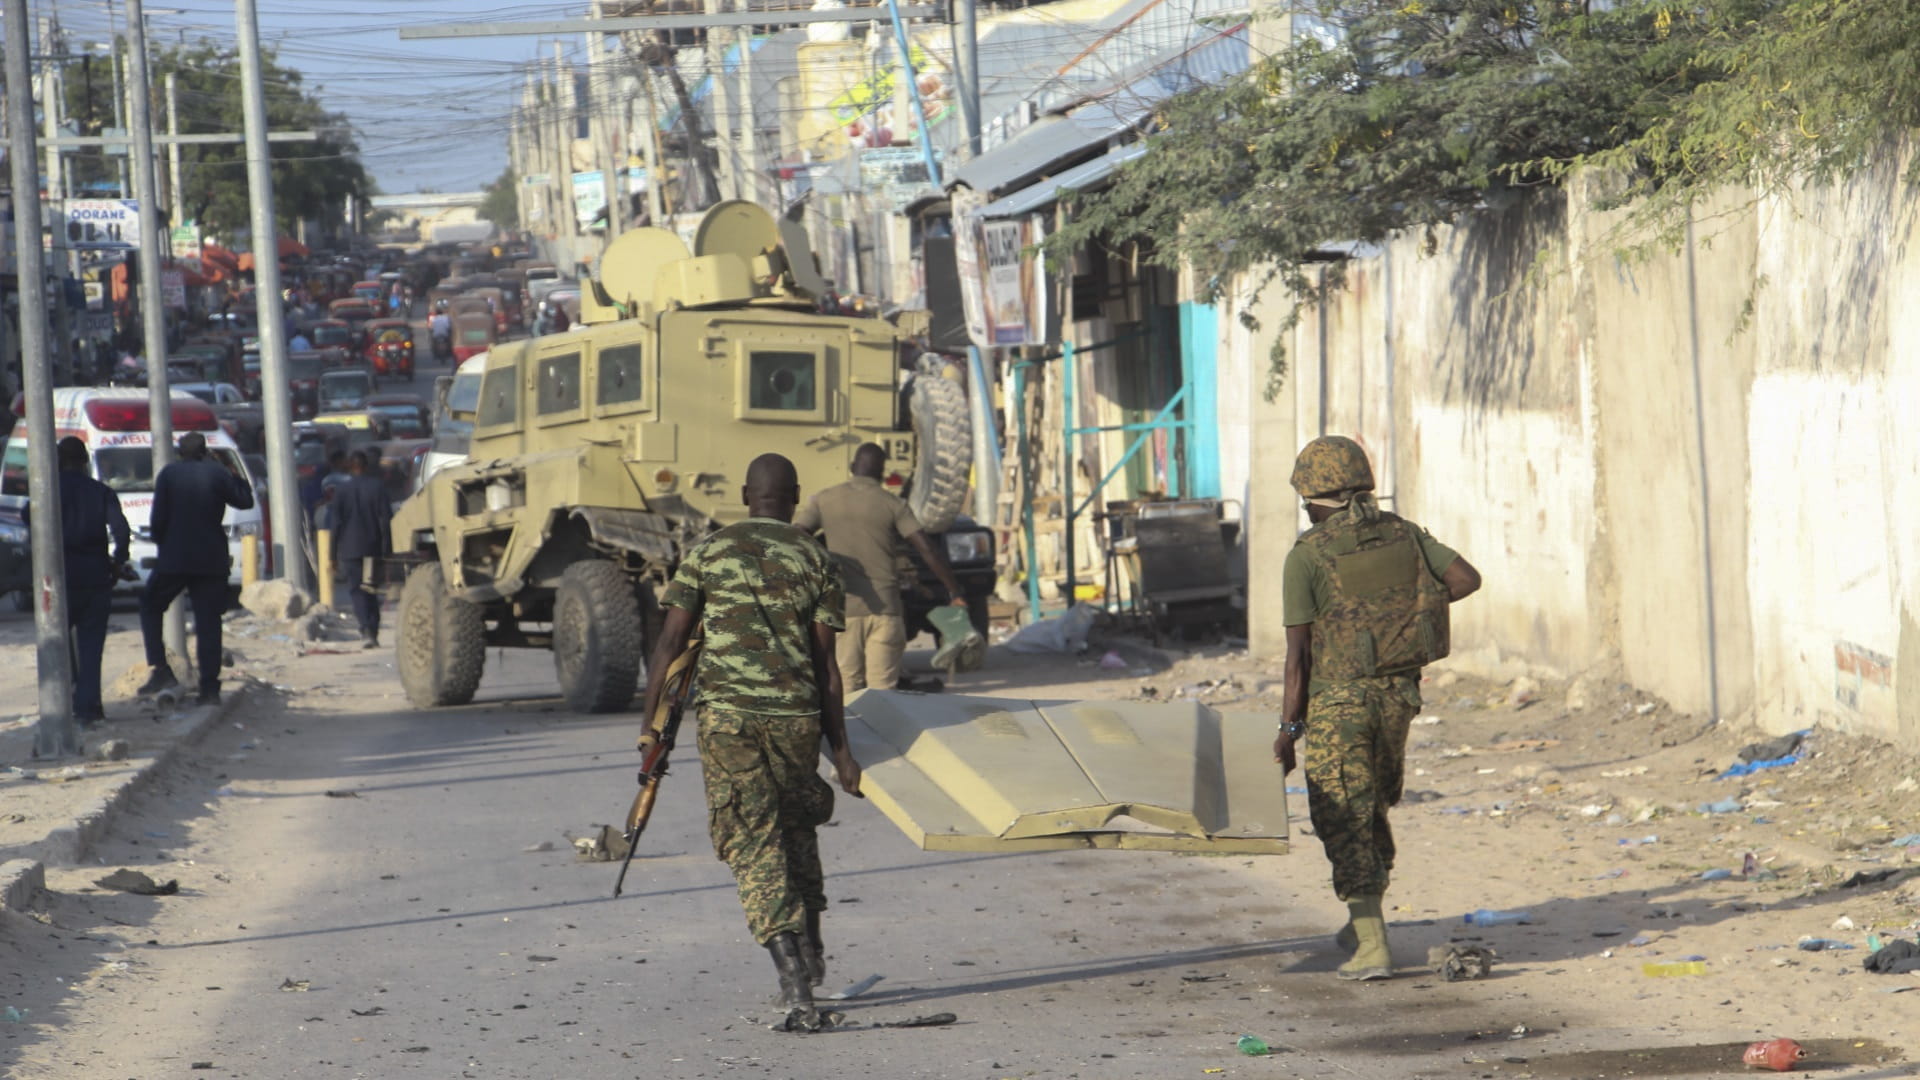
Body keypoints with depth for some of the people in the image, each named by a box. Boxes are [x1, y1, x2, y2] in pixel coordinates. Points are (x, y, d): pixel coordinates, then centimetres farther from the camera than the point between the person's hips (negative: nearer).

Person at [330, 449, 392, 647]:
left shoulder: (341, 491, 0)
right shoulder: (378, 488, -1)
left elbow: (337, 522, 1)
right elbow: (386, 519, -3)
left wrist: (335, 553, 6)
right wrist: (386, 549, 0)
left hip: (350, 549, -1)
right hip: (373, 547, 1)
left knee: (358, 591, -3)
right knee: (371, 593, 14)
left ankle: (366, 631, -21)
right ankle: (373, 633, 14)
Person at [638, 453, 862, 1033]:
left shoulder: (707, 554, 5)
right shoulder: (816, 562, 7)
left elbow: (670, 643, 0)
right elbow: (825, 665, 3)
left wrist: (650, 730, 2)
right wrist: (841, 750, 6)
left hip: (726, 714, -1)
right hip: (796, 717, 1)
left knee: (756, 849, -2)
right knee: (798, 831, 25)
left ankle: (796, 988, -14)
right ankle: (811, 954, 35)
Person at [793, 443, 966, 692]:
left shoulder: (825, 500, 6)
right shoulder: (893, 504, 1)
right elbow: (927, 550, -4)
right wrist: (955, 593, 0)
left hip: (843, 606, 1)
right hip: (884, 606, -1)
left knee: (847, 688, 6)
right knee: (883, 688, 0)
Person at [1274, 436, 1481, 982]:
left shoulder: (1307, 556, -10)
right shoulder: (1401, 534, 4)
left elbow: (1298, 650, -11)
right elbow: (1467, 578, 0)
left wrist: (1289, 726, -5)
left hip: (1338, 697, -6)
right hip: (1398, 692, 6)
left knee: (1344, 820, -2)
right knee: (1373, 804, 24)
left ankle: (1373, 948, -10)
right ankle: (1364, 921, 34)